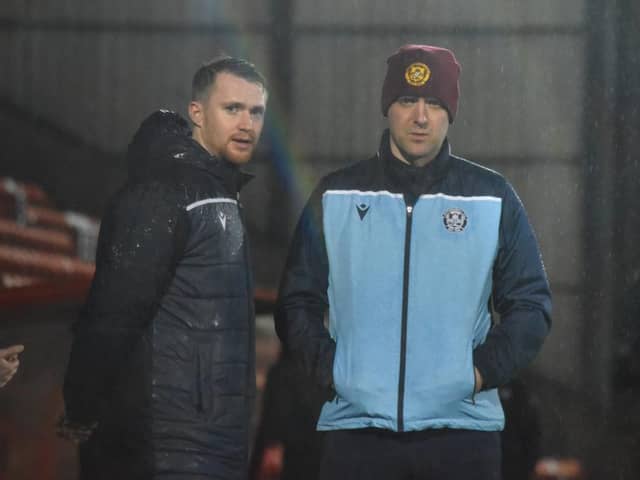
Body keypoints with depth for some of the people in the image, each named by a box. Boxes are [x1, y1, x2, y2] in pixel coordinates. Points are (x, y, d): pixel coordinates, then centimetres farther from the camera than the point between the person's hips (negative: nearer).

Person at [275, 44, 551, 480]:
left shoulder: (494, 198, 7)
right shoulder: (336, 196, 9)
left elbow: (530, 304, 8)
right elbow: (298, 302, 10)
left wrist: (483, 370, -6)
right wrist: (329, 367, -6)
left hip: (463, 429, 0)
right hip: (356, 426, 0)